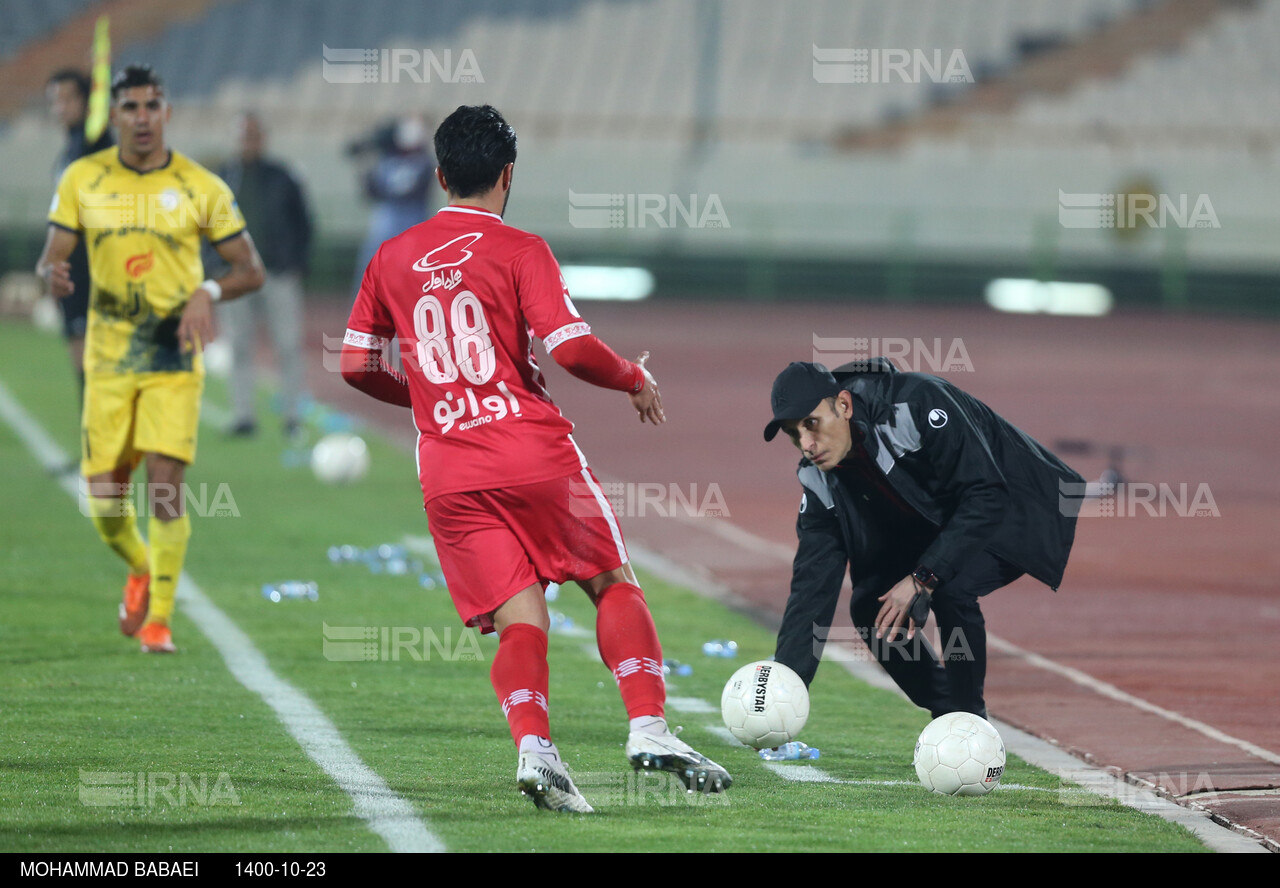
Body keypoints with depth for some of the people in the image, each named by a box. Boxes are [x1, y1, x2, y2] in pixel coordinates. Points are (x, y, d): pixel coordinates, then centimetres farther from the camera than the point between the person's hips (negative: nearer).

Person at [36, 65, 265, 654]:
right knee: (103, 497, 1)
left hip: (175, 361, -2)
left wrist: (208, 292, -18)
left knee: (165, 488, -11)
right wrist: (53, 273, -21)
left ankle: (158, 618, -1)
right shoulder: (82, 180, 3)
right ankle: (141, 569, 33)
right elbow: (50, 257, 4)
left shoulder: (202, 188, -1)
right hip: (109, 358, 2)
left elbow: (251, 269, 3)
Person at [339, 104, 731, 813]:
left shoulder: (392, 259, 10)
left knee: (520, 620, 2)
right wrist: (636, 379, 5)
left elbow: (356, 366, 14)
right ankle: (648, 729, -2)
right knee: (613, 584, 12)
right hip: (534, 454, -3)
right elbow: (572, 349, -13)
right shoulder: (518, 250, -3)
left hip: (447, 474, 3)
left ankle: (532, 745, -21)